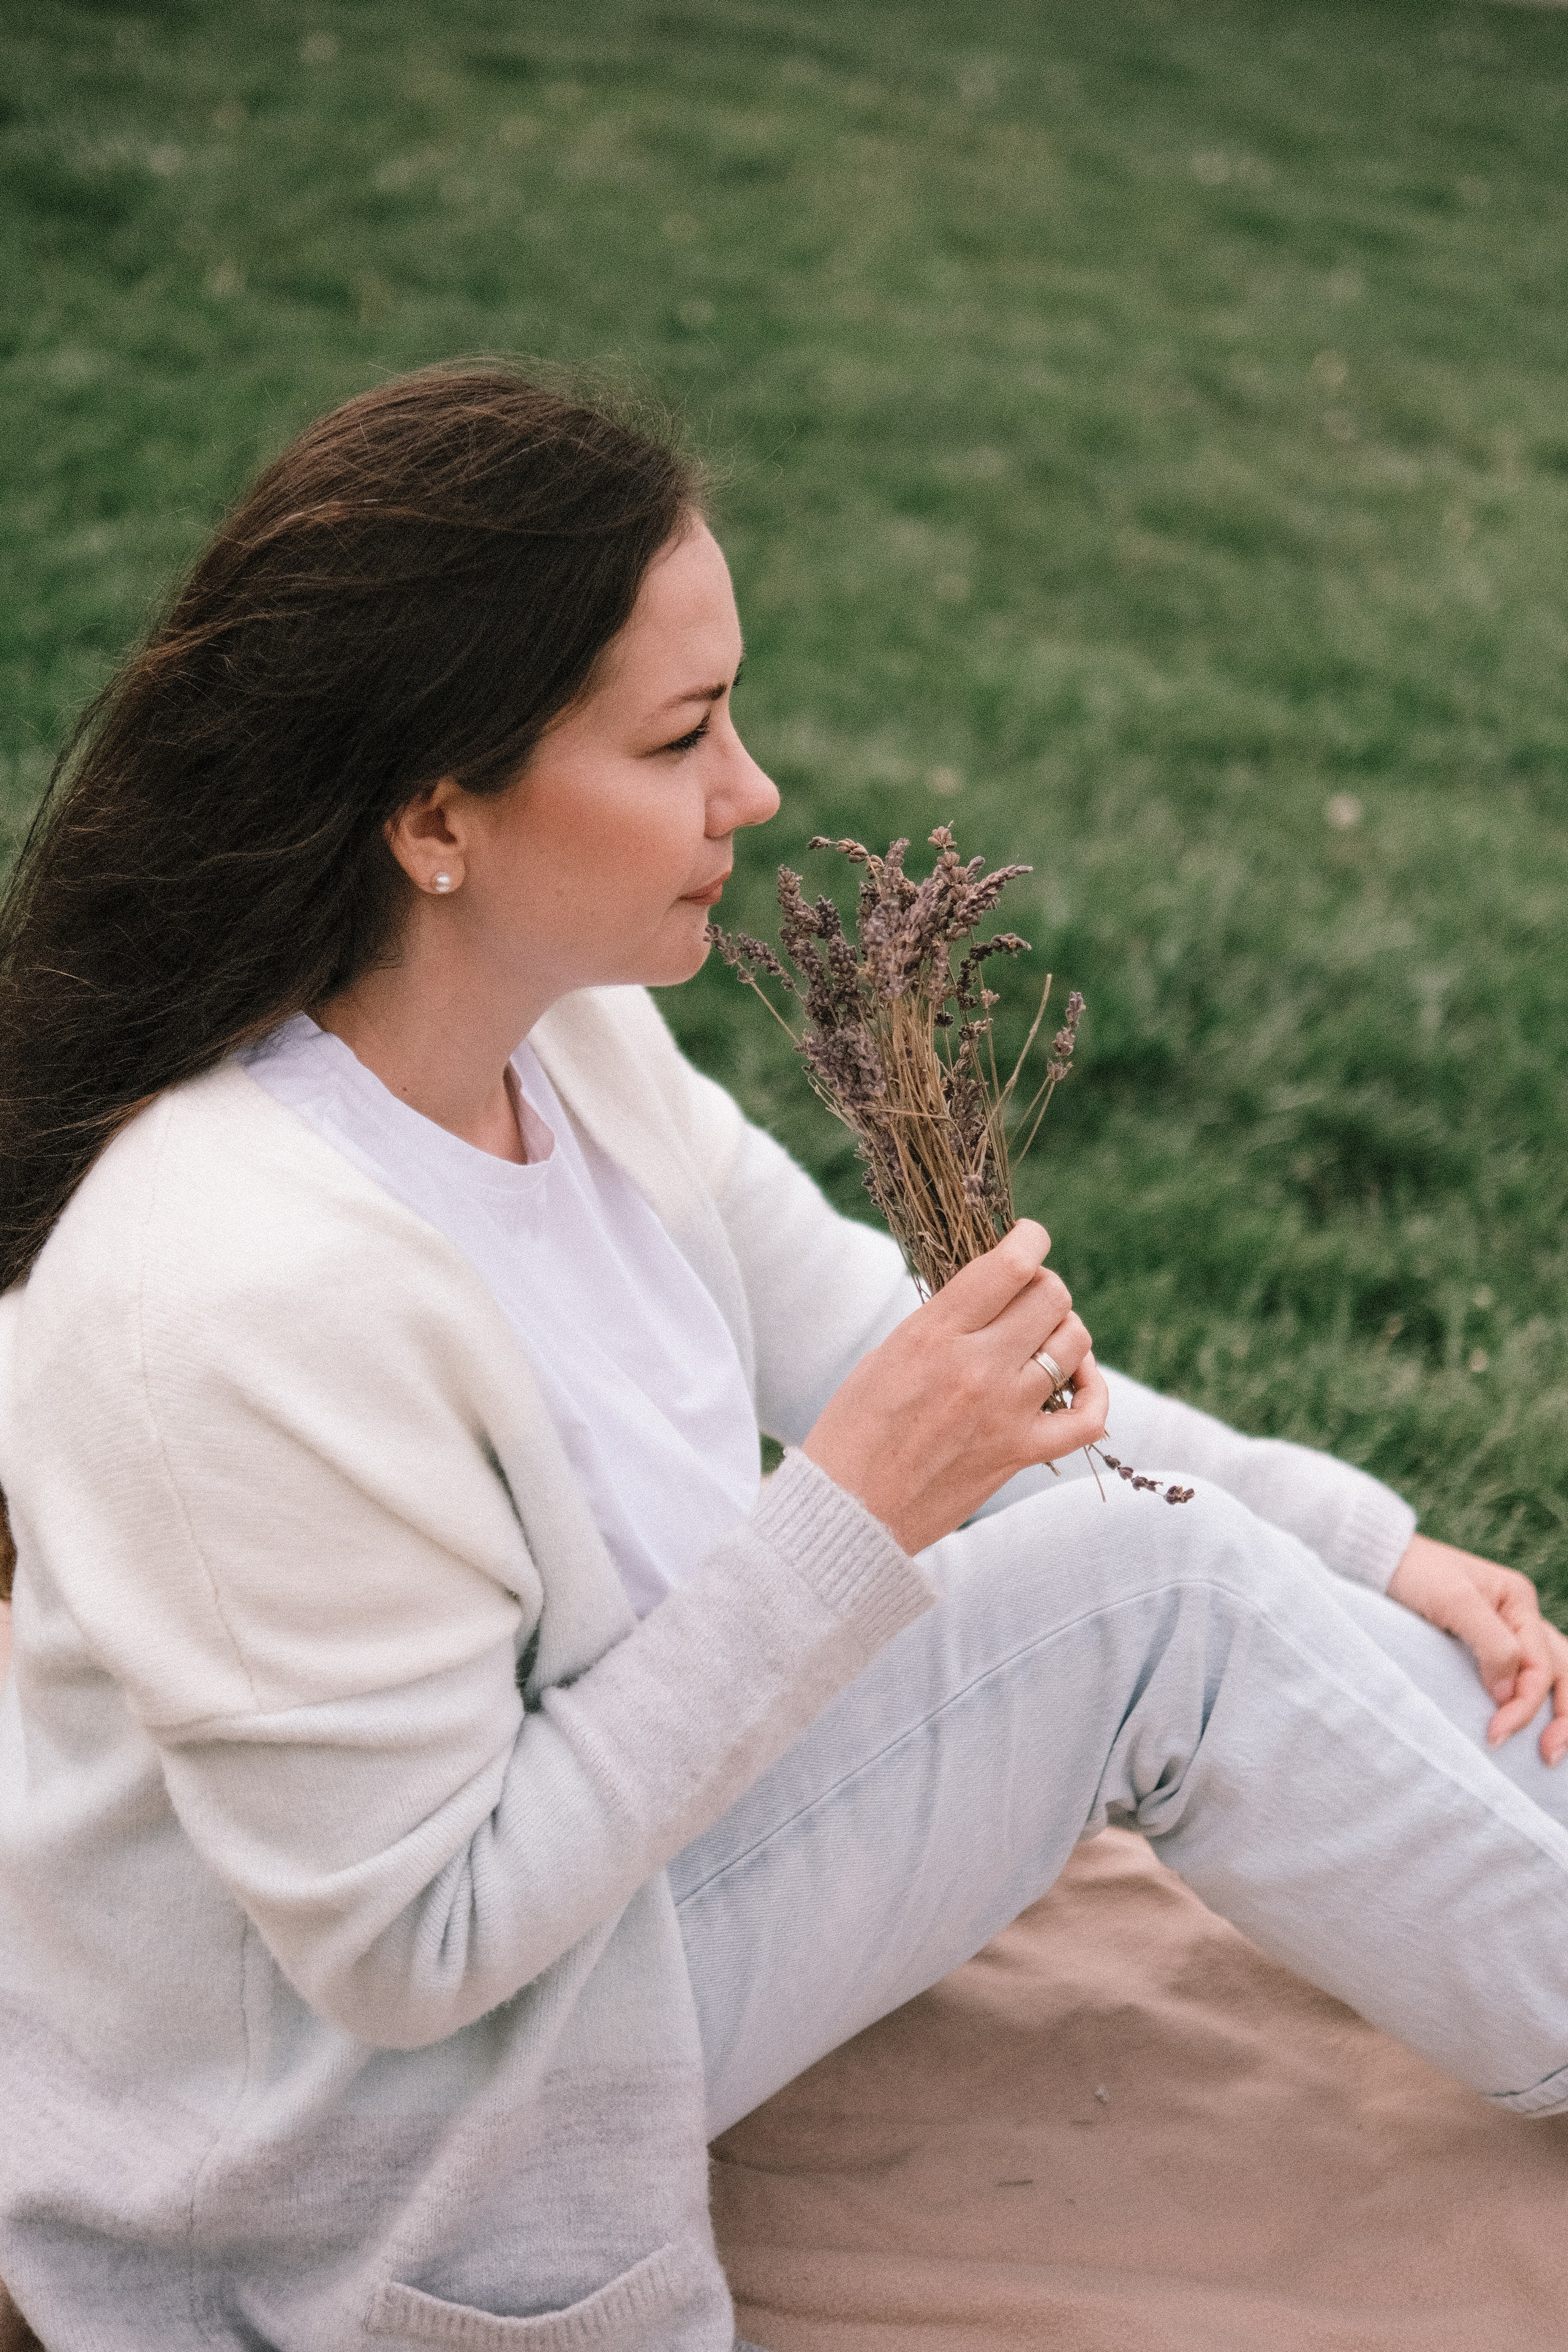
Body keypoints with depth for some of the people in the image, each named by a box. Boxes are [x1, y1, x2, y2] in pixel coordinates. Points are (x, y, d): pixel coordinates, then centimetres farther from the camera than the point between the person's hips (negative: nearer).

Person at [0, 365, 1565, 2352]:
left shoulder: (563, 1034, -8)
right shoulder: (249, 1297, -34)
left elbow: (874, 1358, 2)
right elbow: (416, 1947, -27)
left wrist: (1369, 1549, 0)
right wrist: (850, 1517, -30)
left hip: (560, 1830, 8)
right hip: (374, 2137, -8)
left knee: (1173, 1536, -3)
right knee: (1161, 1593, -15)